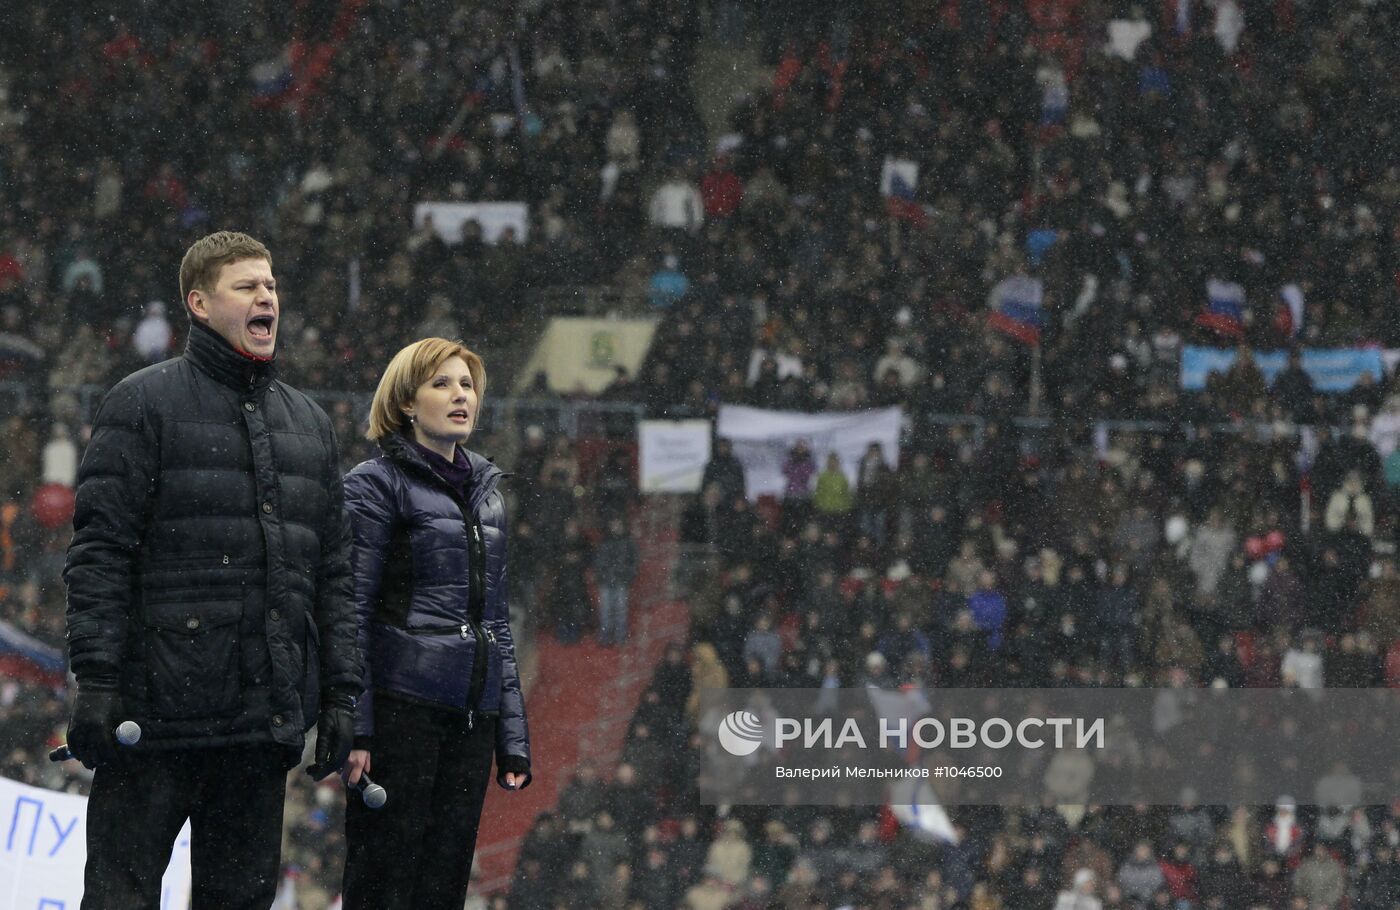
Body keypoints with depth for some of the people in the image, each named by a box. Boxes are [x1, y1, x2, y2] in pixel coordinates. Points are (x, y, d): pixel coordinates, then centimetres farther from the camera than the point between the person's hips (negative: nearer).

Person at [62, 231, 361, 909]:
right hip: (161, 713, -6)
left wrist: (341, 693, 12)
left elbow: (333, 571, 19)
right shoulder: (144, 404, 0)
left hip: (267, 716, 6)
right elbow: (99, 550, -7)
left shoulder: (308, 423, 18)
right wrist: (96, 680, -15)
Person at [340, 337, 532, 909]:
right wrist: (354, 729, -15)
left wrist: (513, 734, 14)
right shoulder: (378, 484, -1)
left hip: (472, 714, 6)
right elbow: (352, 613, -7)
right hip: (401, 706, -6)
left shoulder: (486, 491, 18)